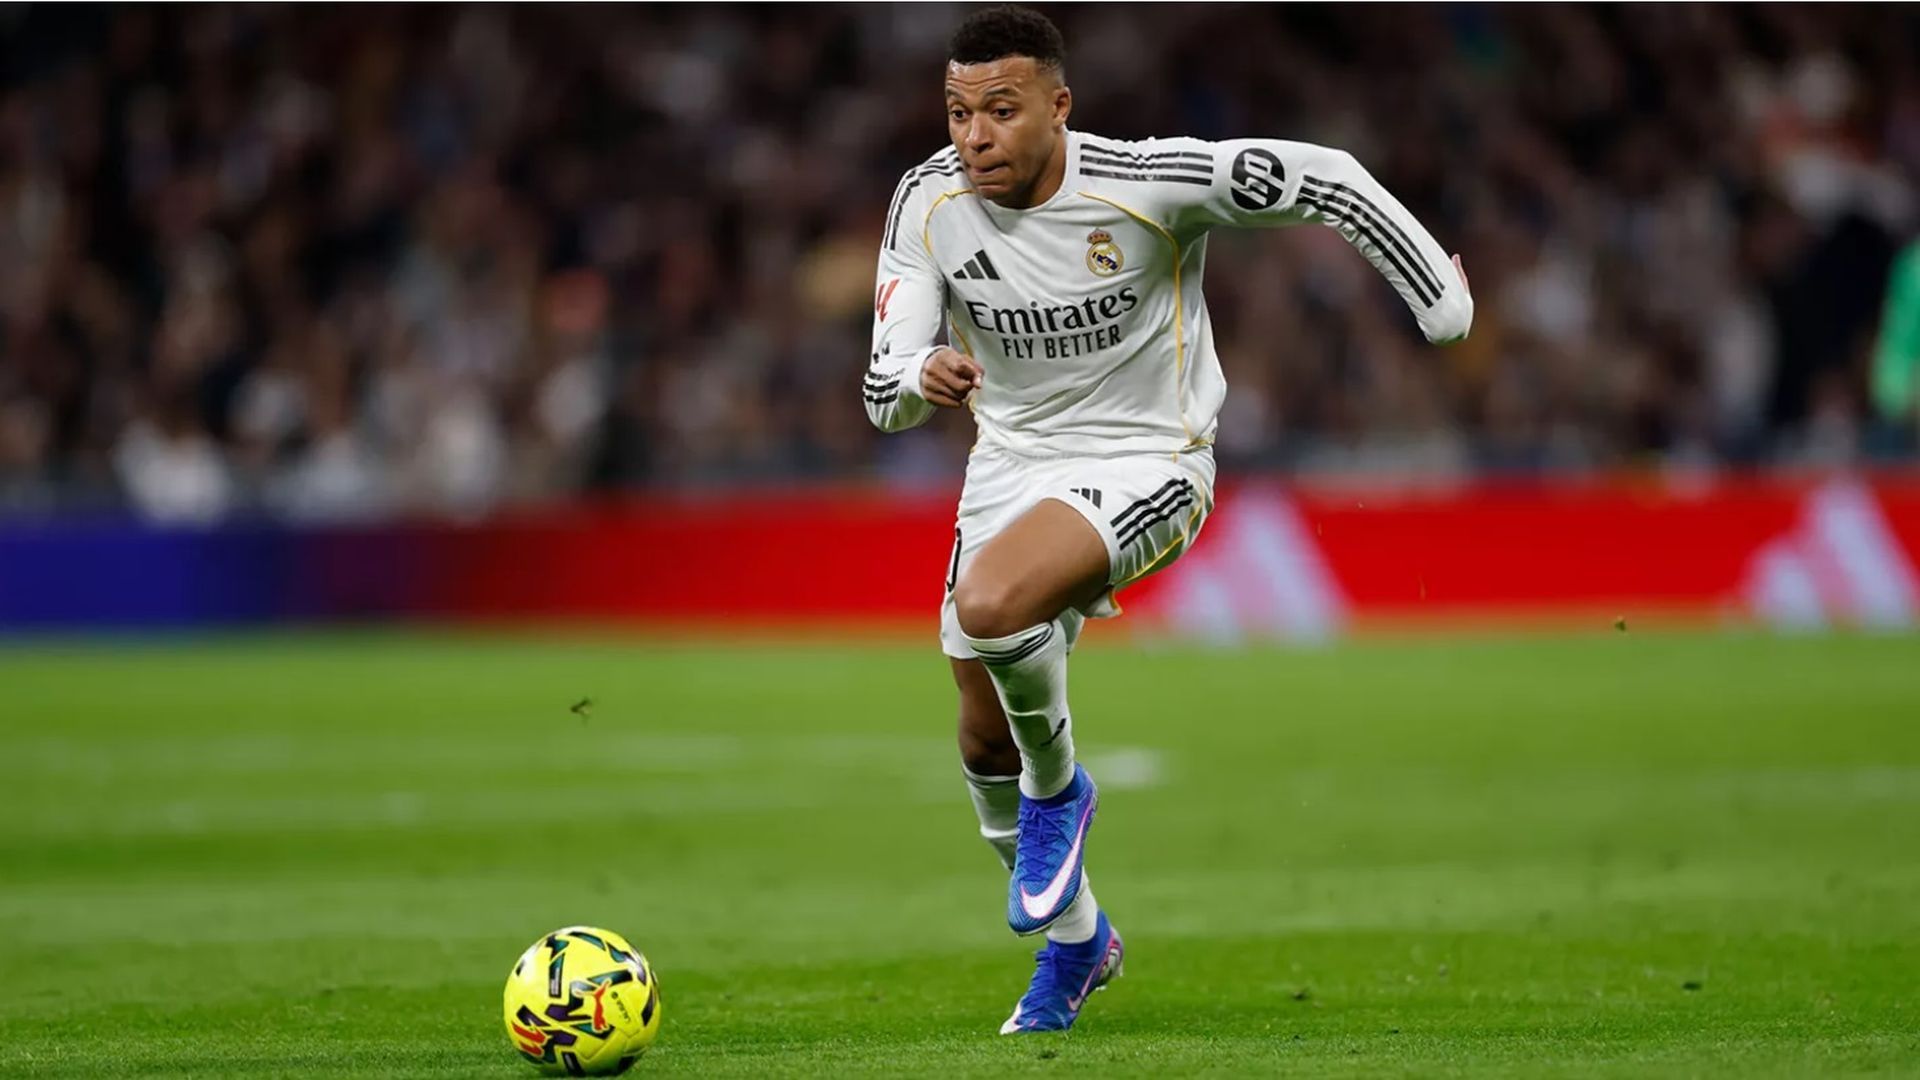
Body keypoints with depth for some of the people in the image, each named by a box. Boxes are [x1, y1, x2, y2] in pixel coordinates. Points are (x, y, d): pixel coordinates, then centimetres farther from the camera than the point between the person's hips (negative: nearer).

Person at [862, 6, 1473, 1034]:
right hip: (1009, 466, 6)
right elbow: (883, 393, -11)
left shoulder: (1148, 185, -24)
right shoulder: (928, 204, -11)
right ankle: (1076, 941, 38)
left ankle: (1058, 789, -1)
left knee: (989, 604, -33)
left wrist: (1443, 301, -8)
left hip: (1144, 466, -5)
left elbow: (1322, 180, -14)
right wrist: (923, 376, -35)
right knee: (985, 736, 12)